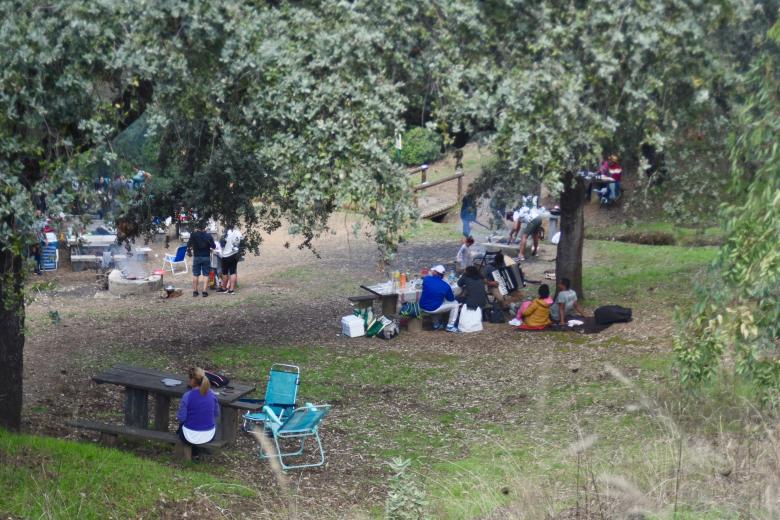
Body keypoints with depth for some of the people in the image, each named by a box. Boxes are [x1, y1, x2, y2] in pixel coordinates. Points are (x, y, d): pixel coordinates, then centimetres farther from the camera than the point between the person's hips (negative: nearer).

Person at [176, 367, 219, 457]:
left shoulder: (187, 396, -20)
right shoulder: (211, 394, -7)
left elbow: (181, 418, -15)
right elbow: (216, 414, 3)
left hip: (192, 437, -3)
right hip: (209, 436, 3)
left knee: (181, 425, 32)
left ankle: (194, 451, 41)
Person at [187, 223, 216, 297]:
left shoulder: (193, 235, -7)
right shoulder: (209, 236, -7)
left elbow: (189, 245, -2)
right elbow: (213, 246, -4)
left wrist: (189, 252, 16)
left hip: (196, 257, 1)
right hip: (206, 257, -1)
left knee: (195, 274, 10)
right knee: (205, 274, 4)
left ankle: (195, 291, 13)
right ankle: (204, 291, -3)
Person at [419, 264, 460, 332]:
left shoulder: (426, 279, -8)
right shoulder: (446, 286, -12)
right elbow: (451, 299, 3)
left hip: (422, 307, 5)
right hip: (433, 309, -5)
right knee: (455, 304, 9)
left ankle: (436, 324, 41)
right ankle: (450, 326, 12)